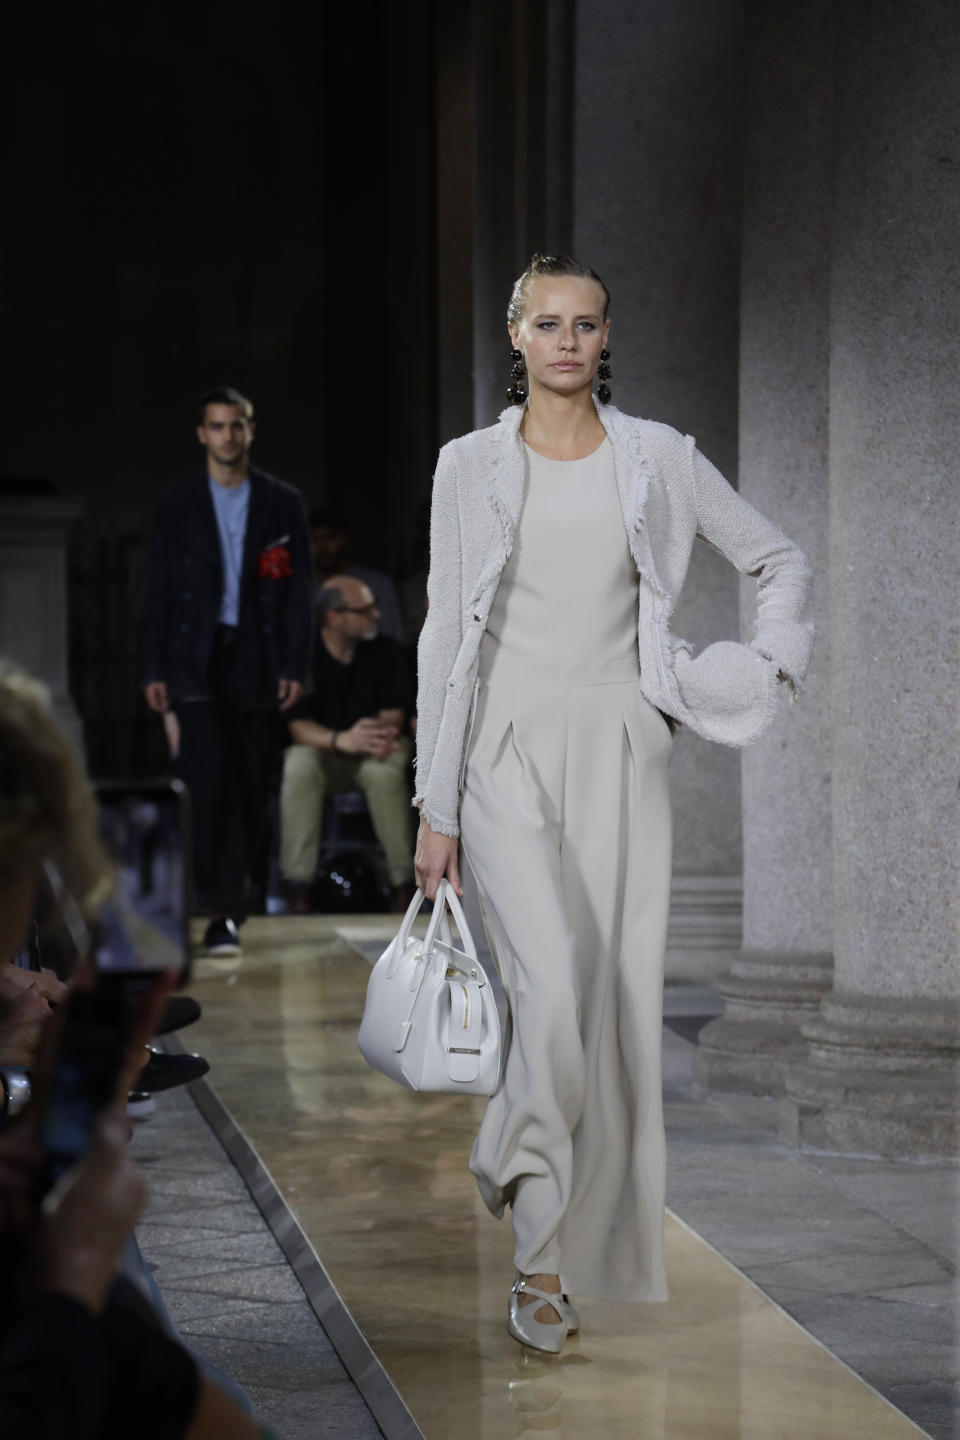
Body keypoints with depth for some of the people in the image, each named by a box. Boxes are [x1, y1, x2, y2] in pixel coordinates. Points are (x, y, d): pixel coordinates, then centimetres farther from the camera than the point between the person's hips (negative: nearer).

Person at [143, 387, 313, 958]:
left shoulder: (283, 502, 7)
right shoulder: (177, 505, 7)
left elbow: (300, 589, 5)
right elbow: (160, 590, 6)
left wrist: (296, 666, -2)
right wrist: (155, 670, 0)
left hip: (258, 659, 1)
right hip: (199, 661, -1)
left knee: (253, 786, 4)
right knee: (212, 782, -12)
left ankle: (236, 895, 19)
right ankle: (222, 911, -12)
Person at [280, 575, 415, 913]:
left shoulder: (385, 651, -1)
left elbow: (393, 714, -1)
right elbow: (298, 727, -13)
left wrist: (386, 734, -28)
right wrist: (341, 740, -33)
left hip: (373, 751, 1)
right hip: (321, 749, -1)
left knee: (385, 771, -34)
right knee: (299, 768, -34)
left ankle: (402, 881, -26)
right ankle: (298, 883, -30)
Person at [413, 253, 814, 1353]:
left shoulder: (658, 458, 5)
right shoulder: (471, 466, 3)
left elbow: (779, 560, 16)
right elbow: (446, 632, 3)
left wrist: (767, 670, 1)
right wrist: (435, 805, 0)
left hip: (621, 751, 2)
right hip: (509, 752, -2)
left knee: (617, 1001, 2)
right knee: (554, 989, -18)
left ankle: (586, 1242, 18)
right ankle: (541, 1259, -3)